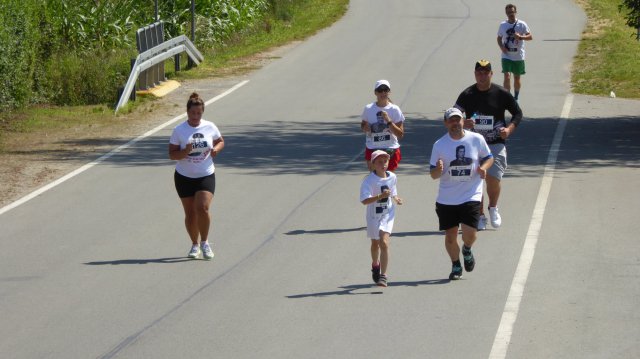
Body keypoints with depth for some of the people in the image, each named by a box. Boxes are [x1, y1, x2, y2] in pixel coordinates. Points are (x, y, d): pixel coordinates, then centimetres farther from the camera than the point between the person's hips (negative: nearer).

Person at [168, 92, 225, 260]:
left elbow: (221, 141, 15)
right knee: (190, 213, 6)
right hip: (184, 177, 0)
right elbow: (172, 154, -8)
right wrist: (185, 151, -27)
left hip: (206, 176, 0)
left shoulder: (210, 127, -2)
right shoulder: (179, 130, -7)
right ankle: (194, 245, 25)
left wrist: (216, 149, -8)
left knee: (202, 208, -18)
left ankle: (204, 243, 1)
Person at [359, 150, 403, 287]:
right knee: (375, 244, 18)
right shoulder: (369, 180, -18)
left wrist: (396, 199, -4)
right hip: (373, 215, -1)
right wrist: (380, 196, -39)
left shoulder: (392, 177, -3)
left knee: (384, 242, -16)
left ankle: (383, 276, -16)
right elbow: (364, 200, -28)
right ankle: (375, 265, 49)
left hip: (388, 214, 1)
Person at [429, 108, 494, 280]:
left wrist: (483, 168, -9)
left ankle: (467, 250, 24)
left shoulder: (476, 139, -2)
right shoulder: (439, 145, -2)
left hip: (471, 196, -1)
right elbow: (433, 174, 2)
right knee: (450, 236, 5)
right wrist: (438, 170, -21)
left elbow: (489, 157, 13)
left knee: (470, 234, -12)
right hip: (446, 199, 1)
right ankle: (456, 266, 29)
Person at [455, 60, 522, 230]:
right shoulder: (467, 95, 0)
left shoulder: (501, 94, -2)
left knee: (493, 179, -13)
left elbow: (518, 113, 7)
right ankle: (480, 216, 13)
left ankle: (493, 208, 16)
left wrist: (509, 129, -10)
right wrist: (463, 123, -20)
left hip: (496, 144, -2)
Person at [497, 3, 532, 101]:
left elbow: (530, 37, -6)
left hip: (518, 56, 0)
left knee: (517, 78, 12)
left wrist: (520, 37, -25)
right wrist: (501, 46, -7)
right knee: (507, 76, -15)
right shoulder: (502, 25, 2)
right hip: (506, 56, 0)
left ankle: (516, 97, 30)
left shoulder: (522, 24, -5)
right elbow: (499, 38, 13)